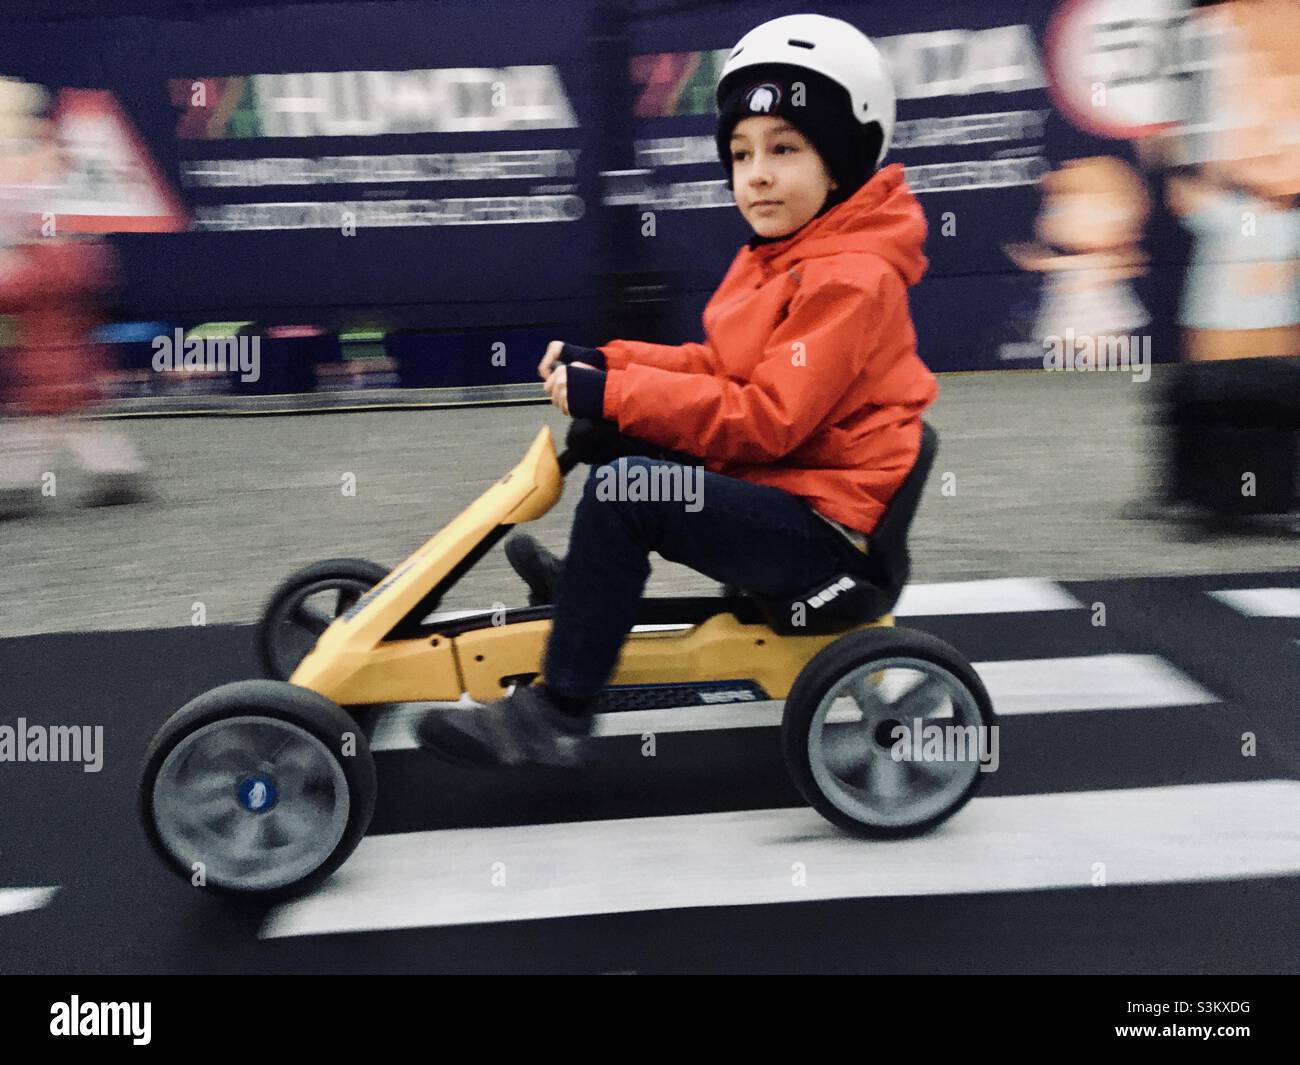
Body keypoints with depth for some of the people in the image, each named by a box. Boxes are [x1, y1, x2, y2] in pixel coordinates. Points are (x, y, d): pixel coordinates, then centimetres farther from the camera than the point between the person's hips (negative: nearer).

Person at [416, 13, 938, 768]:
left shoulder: (847, 281, -19)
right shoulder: (778, 259, 12)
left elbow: (768, 419, -26)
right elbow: (722, 369, 14)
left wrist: (614, 392, -25)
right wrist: (607, 362, 0)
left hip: (822, 528, -10)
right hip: (779, 484, 11)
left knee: (621, 490, -25)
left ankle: (558, 716, -16)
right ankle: (598, 585, 27)